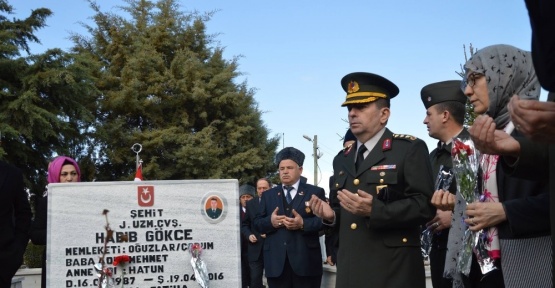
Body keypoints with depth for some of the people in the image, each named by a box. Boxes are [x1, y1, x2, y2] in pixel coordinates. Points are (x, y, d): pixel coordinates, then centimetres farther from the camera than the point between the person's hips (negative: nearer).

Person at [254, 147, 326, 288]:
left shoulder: (315, 192, 6)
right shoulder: (268, 195, 17)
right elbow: (257, 223, 11)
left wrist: (303, 224, -19)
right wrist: (270, 222, -10)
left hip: (306, 261, -2)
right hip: (276, 262, 3)